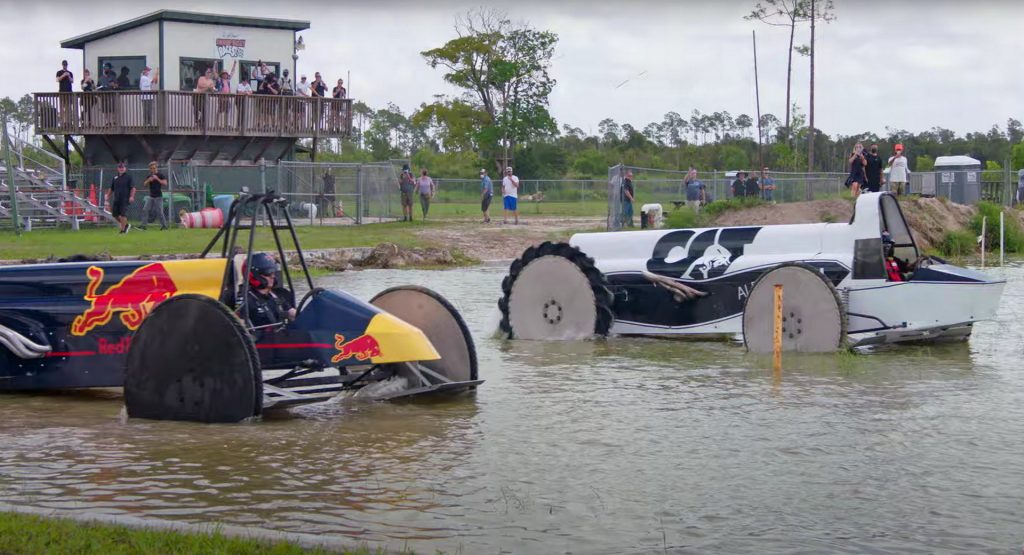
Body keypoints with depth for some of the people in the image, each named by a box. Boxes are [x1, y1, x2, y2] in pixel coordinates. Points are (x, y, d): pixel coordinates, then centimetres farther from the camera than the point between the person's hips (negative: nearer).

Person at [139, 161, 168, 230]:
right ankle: (144, 225, 1)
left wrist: (157, 179, -21)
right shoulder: (149, 176, 12)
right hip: (151, 196, 6)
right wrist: (149, 180, -13)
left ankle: (164, 225, 2)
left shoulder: (160, 175, -4)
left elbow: (165, 183, -14)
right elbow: (144, 184, 5)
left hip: (158, 196, -6)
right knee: (145, 210, -1)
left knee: (159, 212, -7)